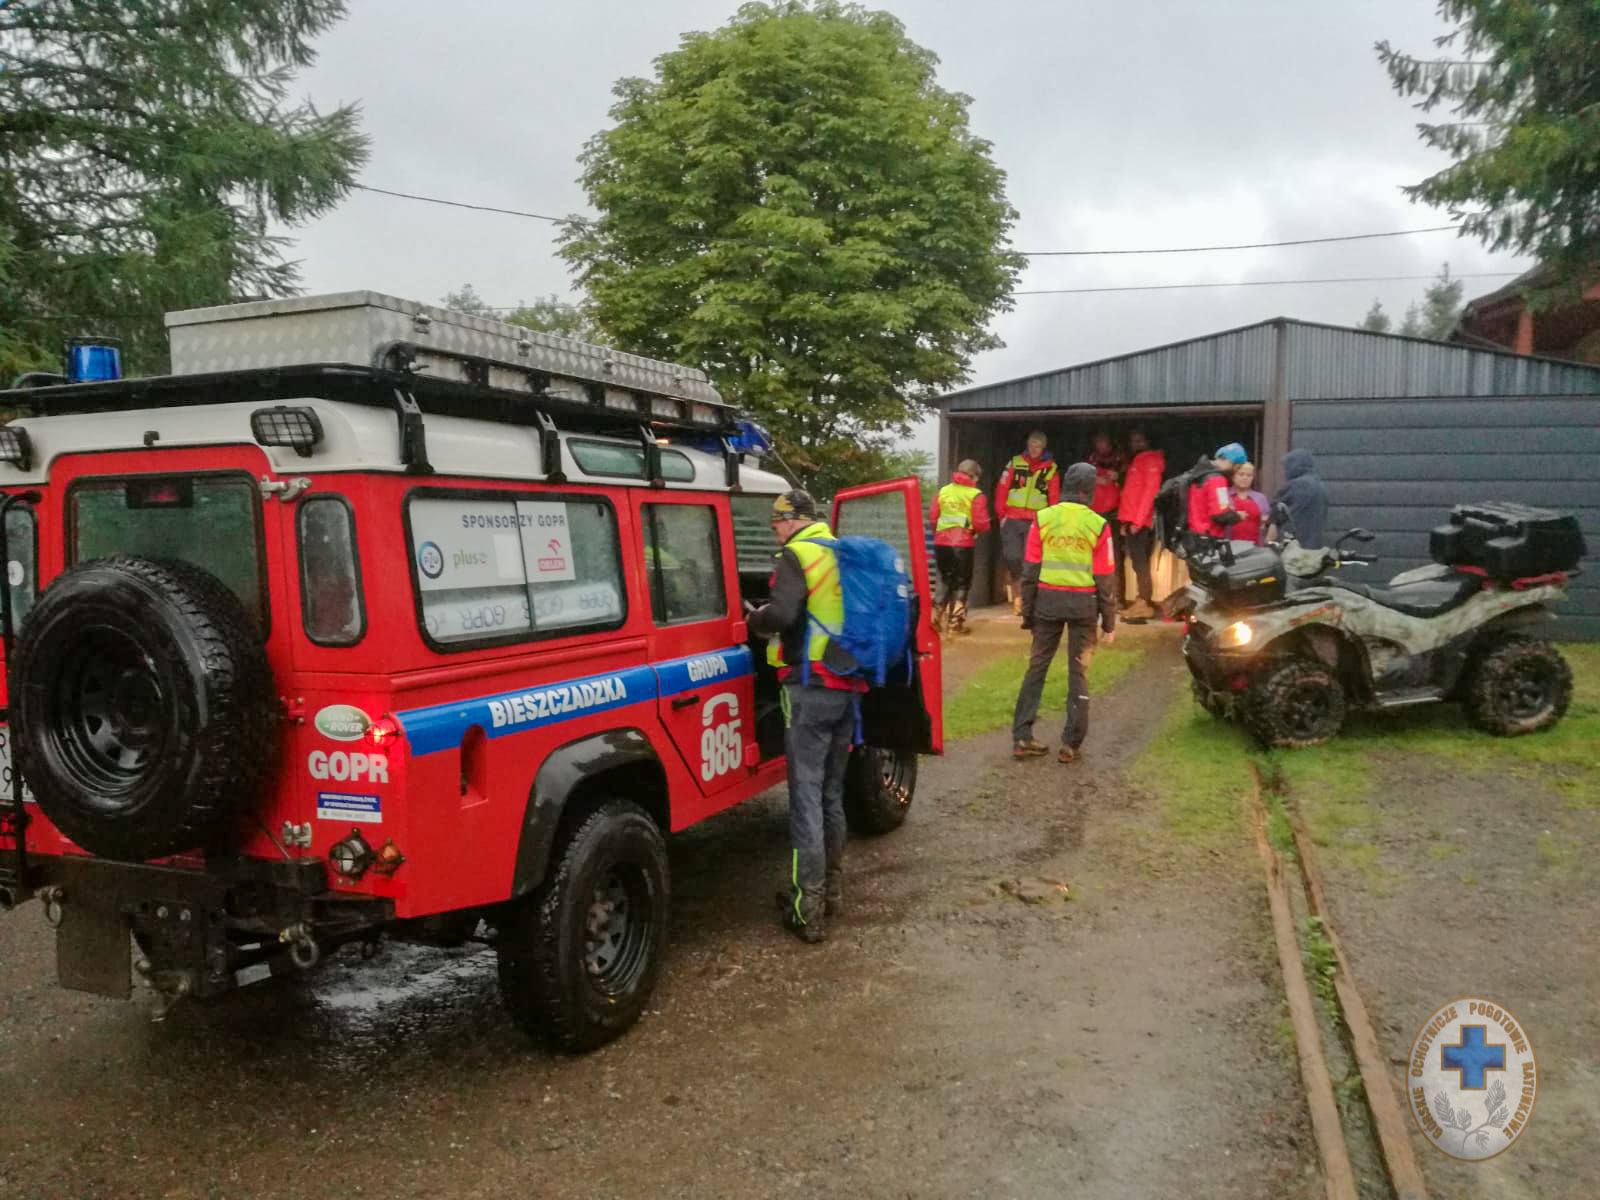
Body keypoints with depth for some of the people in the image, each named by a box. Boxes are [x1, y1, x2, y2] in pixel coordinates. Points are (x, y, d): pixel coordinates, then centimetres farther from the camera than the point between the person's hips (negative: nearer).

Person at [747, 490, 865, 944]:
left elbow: (780, 616, -23)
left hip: (812, 686, -8)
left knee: (806, 793, -4)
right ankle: (832, 887, 27)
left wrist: (754, 619, -3)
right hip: (848, 684, 8)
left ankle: (807, 908, -3)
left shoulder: (799, 554, -9)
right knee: (831, 791, 18)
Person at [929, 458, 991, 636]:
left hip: (941, 543, 4)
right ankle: (956, 622, 6)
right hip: (963, 545, -4)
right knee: (961, 583, 8)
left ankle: (938, 618, 14)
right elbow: (981, 523, -12)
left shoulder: (943, 491, 6)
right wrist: (986, 527, 10)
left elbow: (932, 516, 4)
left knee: (945, 580, 18)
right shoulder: (976, 495, -7)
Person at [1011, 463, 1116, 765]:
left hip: (1048, 599, 1)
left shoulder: (1042, 519, -1)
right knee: (1078, 674, 6)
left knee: (1036, 668, 9)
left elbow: (1031, 571, 1)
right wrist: (1109, 621, 4)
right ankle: (1070, 744, 6)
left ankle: (1021, 737, 7)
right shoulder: (1098, 525, -5)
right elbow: (1104, 579, -3)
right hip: (1084, 603, -1)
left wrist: (1027, 612, 7)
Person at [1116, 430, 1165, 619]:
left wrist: (1138, 519, -20)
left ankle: (1144, 605, -12)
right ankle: (1142, 602, 12)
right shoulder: (1136, 462, 23)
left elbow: (1151, 490, -15)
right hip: (1132, 520, 9)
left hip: (1140, 521, -9)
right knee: (1138, 561, 9)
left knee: (1139, 561, -11)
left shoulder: (1151, 461, -5)